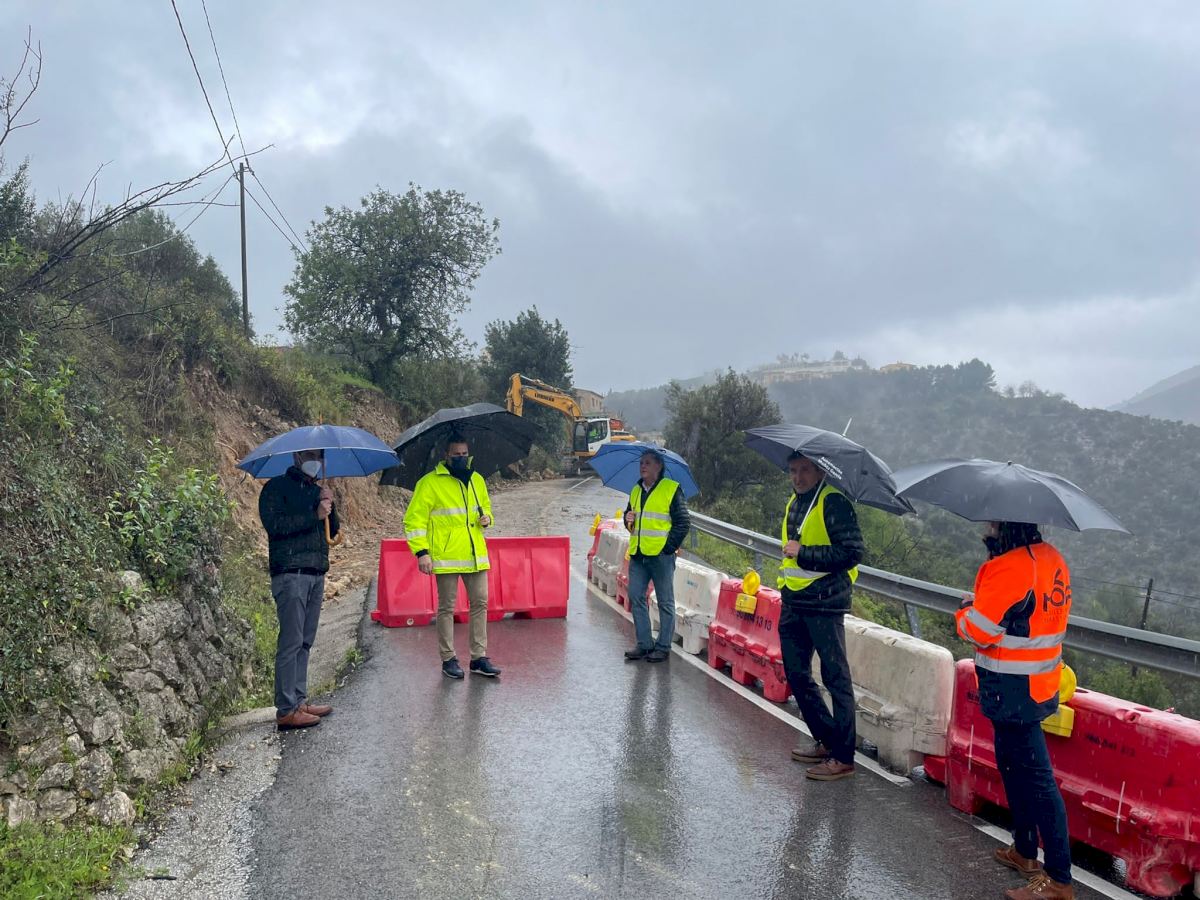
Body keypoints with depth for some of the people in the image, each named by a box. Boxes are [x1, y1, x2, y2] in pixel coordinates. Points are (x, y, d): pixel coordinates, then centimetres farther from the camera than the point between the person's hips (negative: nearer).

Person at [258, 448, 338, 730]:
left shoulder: (317, 491, 21)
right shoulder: (276, 488, 0)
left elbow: (332, 531, 17)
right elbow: (274, 524, -15)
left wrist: (329, 507, 0)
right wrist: (314, 515, -16)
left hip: (317, 574, 7)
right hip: (290, 574, -7)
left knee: (305, 642, 9)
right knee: (291, 641, -9)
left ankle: (300, 700, 15)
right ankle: (286, 710, -7)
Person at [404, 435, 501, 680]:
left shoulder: (477, 480, 12)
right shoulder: (430, 483, -6)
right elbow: (414, 519, -7)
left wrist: (486, 517, 4)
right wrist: (421, 552, -14)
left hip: (475, 556, 5)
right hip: (446, 557, -5)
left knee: (480, 604, 7)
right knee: (447, 607, 2)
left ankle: (479, 658, 16)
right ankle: (448, 659, 14)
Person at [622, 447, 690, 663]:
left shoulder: (672, 489, -4)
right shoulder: (636, 491, 16)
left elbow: (683, 522, -5)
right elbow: (629, 514, 27)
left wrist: (669, 546, -11)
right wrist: (628, 520, 3)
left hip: (661, 555, -6)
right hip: (638, 555, 7)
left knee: (665, 602, 2)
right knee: (636, 598, 6)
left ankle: (663, 647, 9)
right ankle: (644, 644, 16)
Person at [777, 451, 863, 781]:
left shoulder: (834, 502, -11)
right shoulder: (794, 503, 16)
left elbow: (852, 552, -18)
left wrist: (803, 554, -18)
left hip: (824, 603, -9)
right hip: (793, 602, 9)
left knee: (835, 678, -3)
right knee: (797, 675, 15)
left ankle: (843, 756, 5)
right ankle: (826, 740, 28)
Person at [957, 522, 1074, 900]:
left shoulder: (1010, 567, -23)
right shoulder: (1050, 558, 6)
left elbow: (979, 629, -22)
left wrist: (967, 611, -1)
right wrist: (983, 607, 6)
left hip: (1013, 691, -10)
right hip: (1038, 683, 10)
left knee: (1035, 781, -3)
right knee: (1014, 766, 22)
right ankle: (1024, 851, 36)